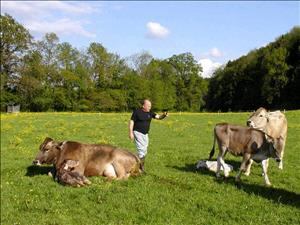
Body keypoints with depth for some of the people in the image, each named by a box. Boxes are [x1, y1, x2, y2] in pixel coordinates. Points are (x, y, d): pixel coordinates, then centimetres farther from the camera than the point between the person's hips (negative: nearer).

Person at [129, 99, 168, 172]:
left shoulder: (150, 113, 3)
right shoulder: (137, 112, -11)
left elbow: (158, 117, -4)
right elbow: (131, 122, -9)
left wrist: (164, 115, -26)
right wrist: (131, 133, -15)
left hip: (145, 134, 7)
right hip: (138, 132, -7)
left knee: (144, 151, 11)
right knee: (141, 149, -13)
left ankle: (141, 164, 24)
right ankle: (141, 166, -5)